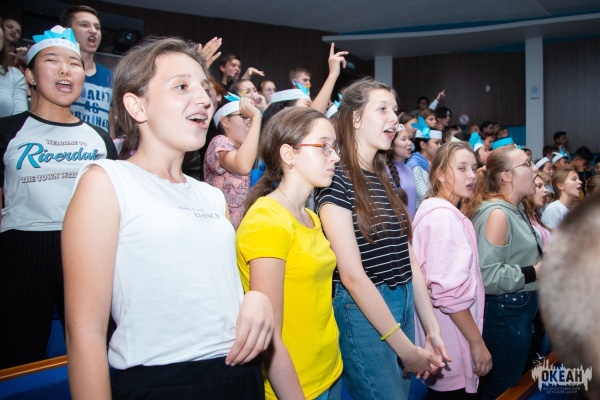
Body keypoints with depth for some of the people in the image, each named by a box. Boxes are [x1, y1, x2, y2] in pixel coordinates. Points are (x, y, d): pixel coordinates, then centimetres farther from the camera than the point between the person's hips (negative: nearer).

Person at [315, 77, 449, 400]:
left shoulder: (384, 180, 11)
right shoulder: (337, 180, -13)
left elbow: (407, 259, 10)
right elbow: (352, 274, -17)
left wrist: (432, 330, 7)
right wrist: (406, 348, -15)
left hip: (403, 306, 8)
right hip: (362, 311, -8)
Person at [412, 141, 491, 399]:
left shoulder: (438, 212, 13)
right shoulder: (444, 216, -19)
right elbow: (450, 291, -26)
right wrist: (477, 342, -19)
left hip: (448, 333, 10)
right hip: (450, 340, -10)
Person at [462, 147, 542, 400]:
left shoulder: (514, 210, 11)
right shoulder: (496, 213, -19)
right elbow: (486, 275, -27)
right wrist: (535, 272, -19)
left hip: (521, 310, 10)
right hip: (504, 313, -10)